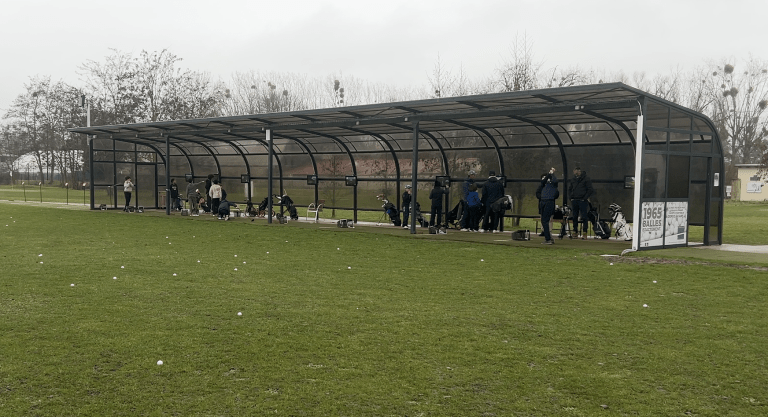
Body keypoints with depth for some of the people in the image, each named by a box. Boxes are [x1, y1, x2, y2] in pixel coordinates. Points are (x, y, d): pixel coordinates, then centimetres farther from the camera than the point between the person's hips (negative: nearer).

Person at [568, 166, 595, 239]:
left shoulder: (586, 179, -3)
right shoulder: (573, 180, 13)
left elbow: (590, 190, -5)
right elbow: (569, 189, 21)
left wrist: (585, 197, -11)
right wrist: (570, 197, 8)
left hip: (582, 201, -5)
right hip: (574, 200, 5)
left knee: (584, 217, -5)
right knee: (574, 217, 7)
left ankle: (584, 233, -4)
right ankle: (575, 232, 15)